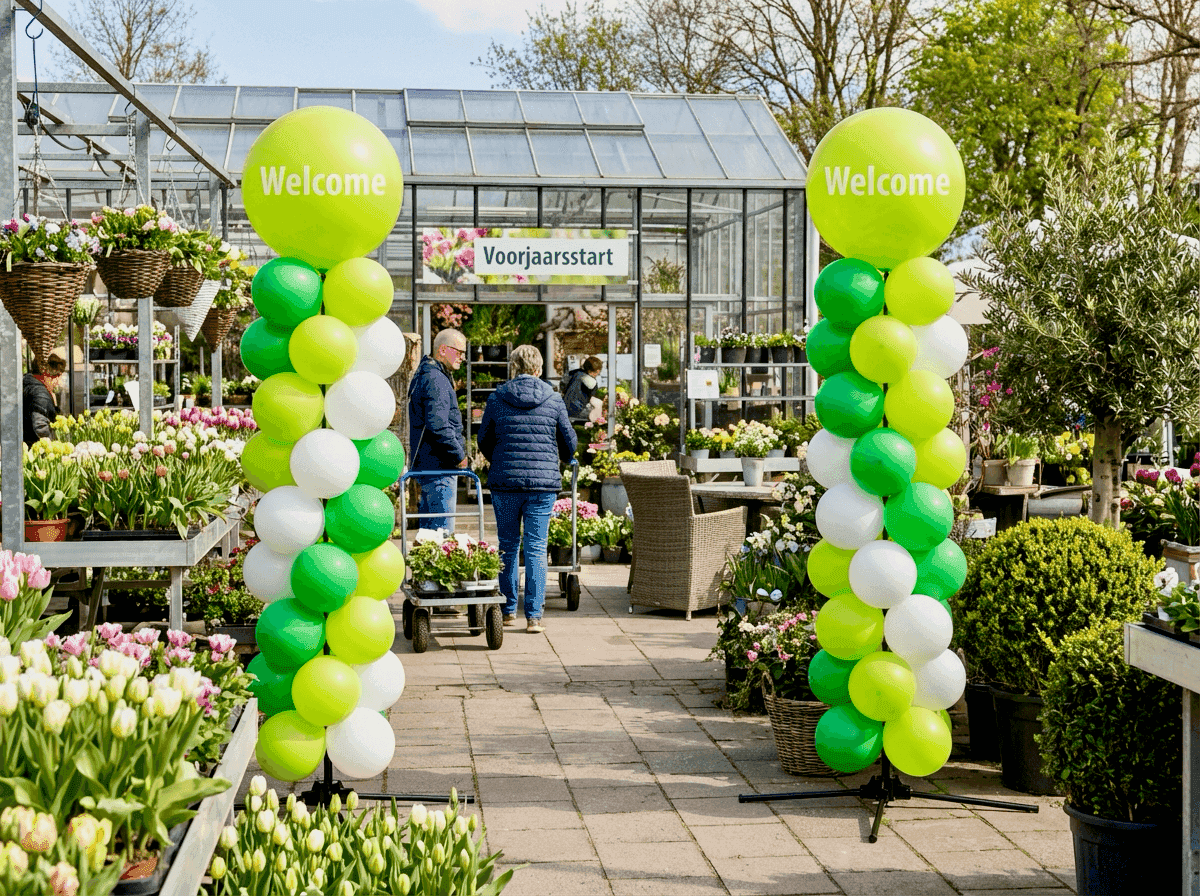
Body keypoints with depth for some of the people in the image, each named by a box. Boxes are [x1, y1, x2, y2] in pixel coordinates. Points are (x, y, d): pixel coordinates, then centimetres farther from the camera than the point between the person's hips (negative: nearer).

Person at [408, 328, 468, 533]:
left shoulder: (424, 376, 19)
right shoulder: (435, 380, -15)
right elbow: (438, 426, -24)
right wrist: (459, 455, -14)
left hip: (425, 464, 11)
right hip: (439, 468, -11)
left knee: (428, 528, 14)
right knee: (443, 530, -9)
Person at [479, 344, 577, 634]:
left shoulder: (496, 399, 2)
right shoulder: (553, 400, 1)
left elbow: (484, 440, 12)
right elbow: (569, 442, 10)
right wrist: (564, 459, 34)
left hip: (504, 482, 1)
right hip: (544, 481, -1)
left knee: (507, 545, 13)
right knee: (536, 548, 2)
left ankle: (508, 610, 20)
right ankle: (534, 616, -1)